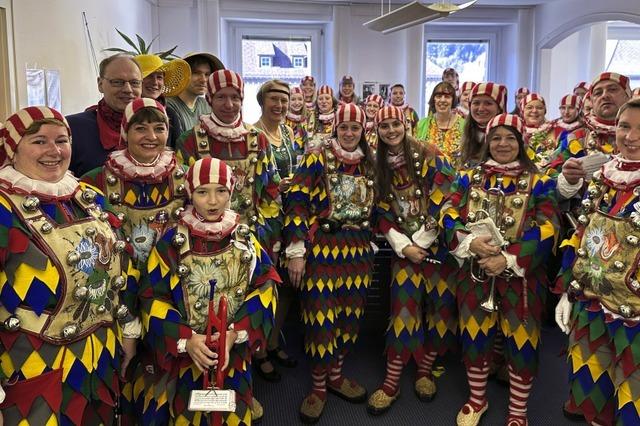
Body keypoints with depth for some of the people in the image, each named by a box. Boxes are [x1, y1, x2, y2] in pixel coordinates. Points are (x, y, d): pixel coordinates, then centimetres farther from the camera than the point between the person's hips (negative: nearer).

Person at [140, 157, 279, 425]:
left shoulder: (245, 239, -2)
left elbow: (266, 287, -5)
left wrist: (235, 334, -17)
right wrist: (185, 340, -21)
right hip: (186, 355, -2)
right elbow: (153, 299, -9)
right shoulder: (171, 243, -9)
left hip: (235, 353, 2)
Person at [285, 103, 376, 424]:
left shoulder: (368, 164, 11)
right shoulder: (316, 158, -7)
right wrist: (296, 251, -16)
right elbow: (296, 203, -12)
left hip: (358, 249, 5)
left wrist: (369, 246, 18)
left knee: (351, 315, 12)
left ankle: (335, 374, 31)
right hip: (321, 249, -5)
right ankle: (318, 385, 18)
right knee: (321, 316, 0)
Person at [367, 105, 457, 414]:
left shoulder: (427, 154, -5)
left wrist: (421, 240, -11)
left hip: (436, 241, -2)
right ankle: (392, 381, 1)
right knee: (404, 305, -5)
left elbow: (444, 197, -11)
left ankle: (424, 369, 19)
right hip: (404, 245, 2)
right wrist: (403, 245, -7)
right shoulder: (379, 166, 7)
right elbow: (382, 213, 5)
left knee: (441, 302, 1)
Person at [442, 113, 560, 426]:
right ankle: (477, 399, 34)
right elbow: (448, 215, -2)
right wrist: (470, 240, -21)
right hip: (475, 271, 2)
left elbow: (547, 229, -11)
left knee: (521, 341, 5)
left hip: (522, 274, -2)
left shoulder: (538, 182, -1)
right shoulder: (469, 177, 6)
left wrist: (508, 258, -21)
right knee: (474, 335, 12)